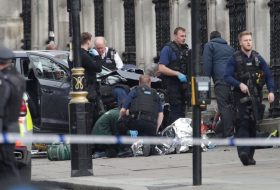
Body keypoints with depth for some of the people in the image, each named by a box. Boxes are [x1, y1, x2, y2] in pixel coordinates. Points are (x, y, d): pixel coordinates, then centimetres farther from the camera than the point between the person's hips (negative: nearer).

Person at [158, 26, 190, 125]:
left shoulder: (186, 49, 15)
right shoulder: (168, 49, -8)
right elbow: (161, 68, -17)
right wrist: (177, 74, -23)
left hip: (183, 84, 7)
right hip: (172, 84, -7)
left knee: (182, 109, 10)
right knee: (176, 109, -12)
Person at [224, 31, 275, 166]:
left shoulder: (258, 58, 10)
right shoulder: (235, 59, 0)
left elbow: (268, 75, 11)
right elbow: (227, 77, -5)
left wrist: (271, 91, -3)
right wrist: (239, 84, -21)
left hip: (255, 96, 4)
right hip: (241, 97, -4)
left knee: (253, 125, 6)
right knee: (243, 123, -17)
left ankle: (250, 155, 14)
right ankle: (243, 151, -28)